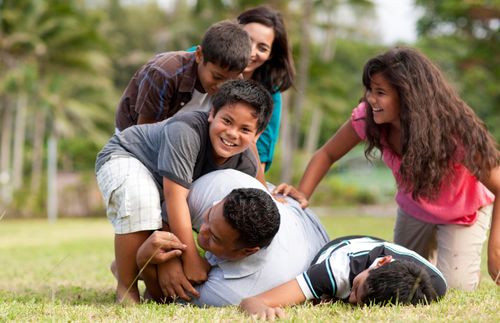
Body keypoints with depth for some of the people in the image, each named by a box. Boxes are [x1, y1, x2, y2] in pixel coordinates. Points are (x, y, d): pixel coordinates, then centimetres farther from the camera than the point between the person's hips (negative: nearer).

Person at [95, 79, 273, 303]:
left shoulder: (248, 166, -17)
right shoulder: (186, 131, -38)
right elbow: (175, 197, -41)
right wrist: (191, 259, -39)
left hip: (164, 182, 8)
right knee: (141, 201, -36)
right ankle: (126, 288, -18)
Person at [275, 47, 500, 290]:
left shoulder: (452, 132, -37)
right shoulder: (367, 115, -26)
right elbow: (327, 155, -12)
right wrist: (302, 194, -29)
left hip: (462, 213, -4)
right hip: (413, 209, 4)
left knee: (455, 288, -14)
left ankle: (470, 262, 20)